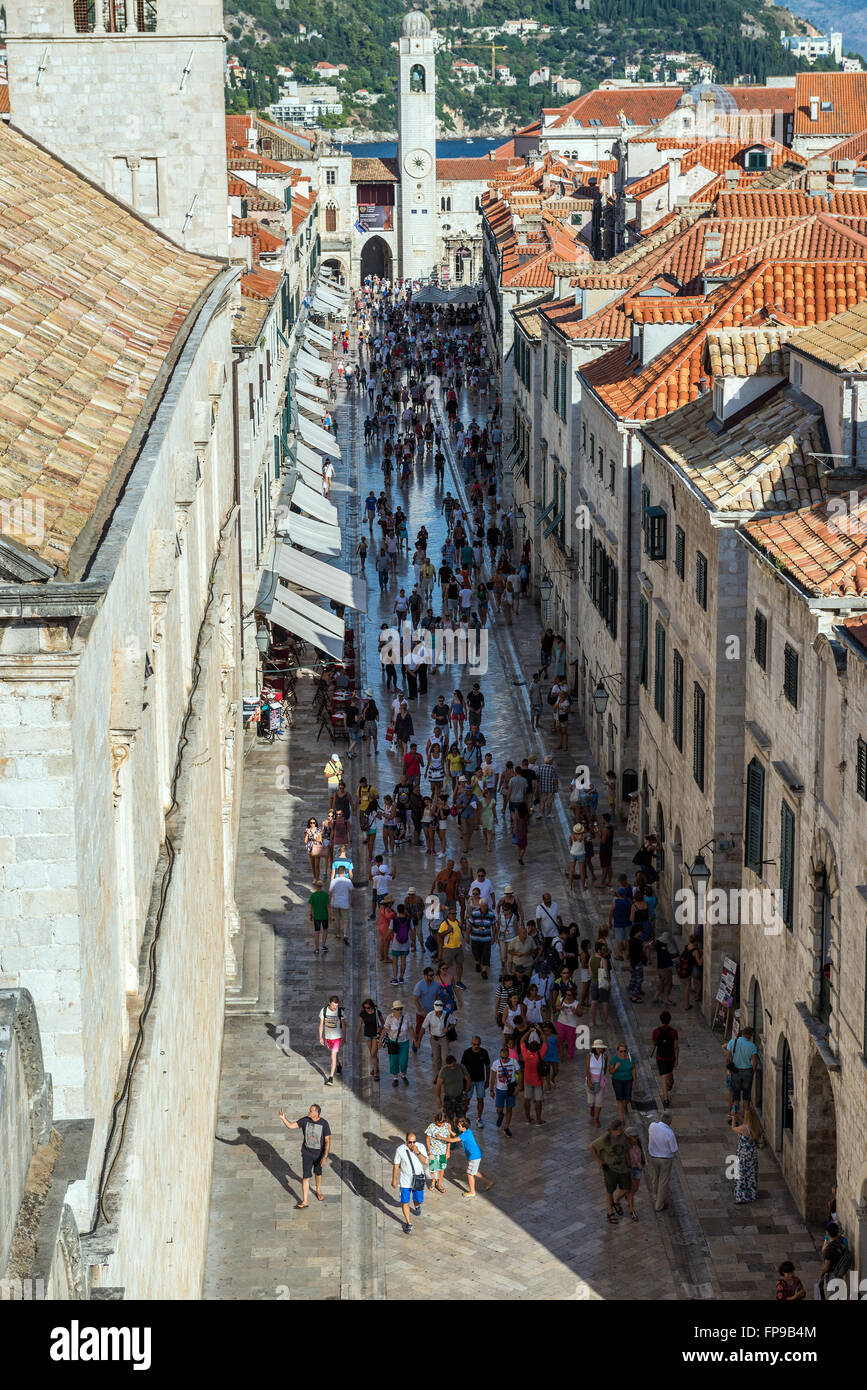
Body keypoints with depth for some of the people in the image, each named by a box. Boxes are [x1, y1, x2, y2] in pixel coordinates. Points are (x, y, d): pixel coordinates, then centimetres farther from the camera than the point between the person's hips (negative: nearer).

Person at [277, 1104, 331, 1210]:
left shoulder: (324, 1124, -20)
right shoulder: (305, 1120, -15)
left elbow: (327, 1141, -18)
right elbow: (291, 1126, -14)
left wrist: (325, 1156, -25)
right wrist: (283, 1118, -32)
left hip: (319, 1153, 0)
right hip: (307, 1153, 0)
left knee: (318, 1173, 23)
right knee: (306, 1176, -3)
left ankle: (318, 1191, 50)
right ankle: (304, 1202, 3)